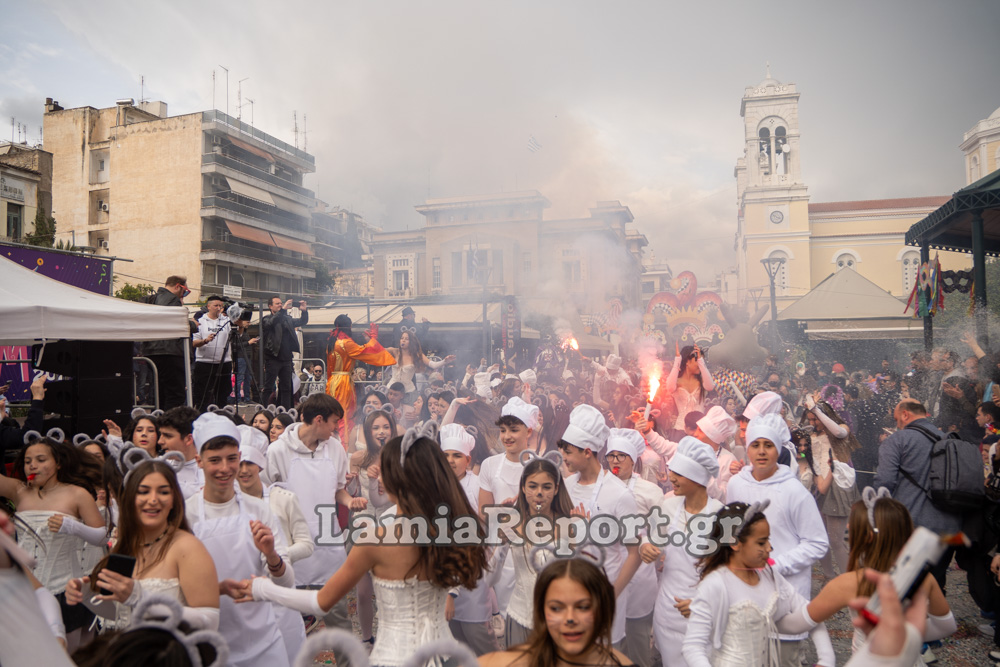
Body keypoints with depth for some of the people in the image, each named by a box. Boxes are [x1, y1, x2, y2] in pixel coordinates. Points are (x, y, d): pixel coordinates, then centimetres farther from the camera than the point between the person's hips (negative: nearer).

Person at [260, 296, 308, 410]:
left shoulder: (287, 318, 17)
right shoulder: (266, 319, 0)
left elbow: (302, 322, 15)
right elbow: (272, 322, -21)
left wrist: (304, 311, -4)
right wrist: (283, 309, -29)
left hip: (286, 359, 6)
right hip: (273, 359, -5)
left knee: (286, 388, 8)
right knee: (268, 388, -5)